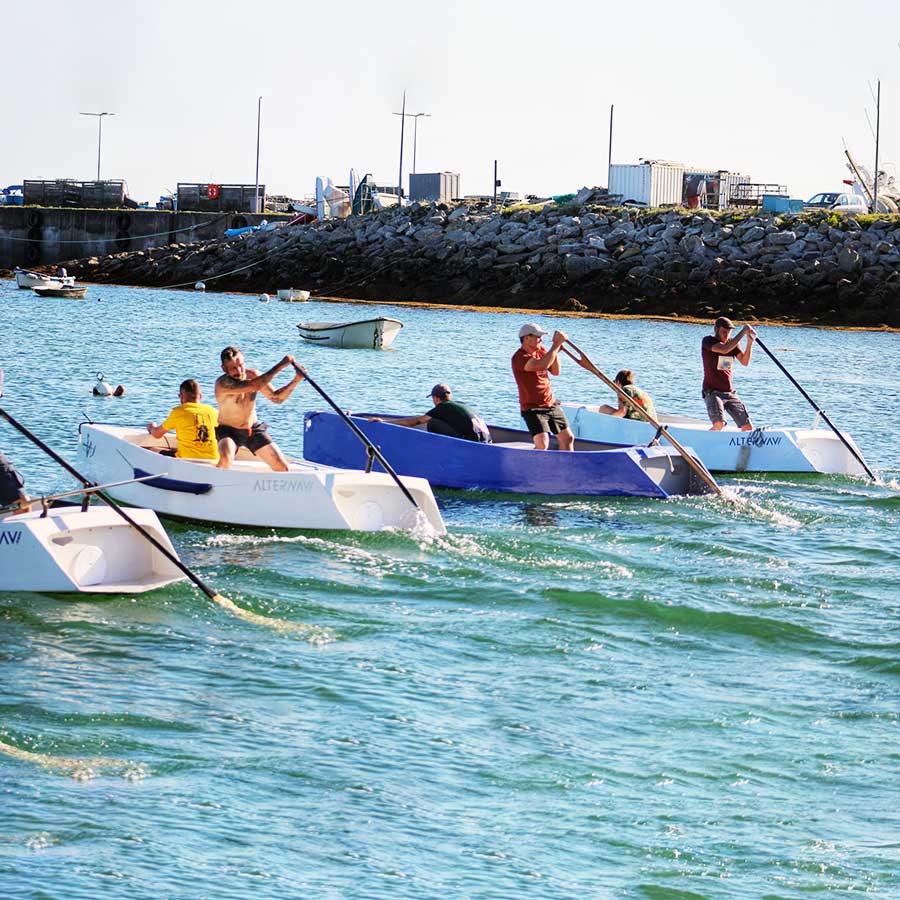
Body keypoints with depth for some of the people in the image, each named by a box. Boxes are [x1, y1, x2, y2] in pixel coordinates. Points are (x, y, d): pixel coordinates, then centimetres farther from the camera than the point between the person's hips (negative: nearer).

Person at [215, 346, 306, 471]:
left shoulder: (252, 375, -6)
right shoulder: (223, 383, -26)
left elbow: (276, 398, 1)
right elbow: (254, 386, -39)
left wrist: (296, 380, -15)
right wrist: (281, 365, -36)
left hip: (254, 429, 5)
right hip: (228, 431, -5)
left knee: (282, 468, -5)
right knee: (225, 460, -37)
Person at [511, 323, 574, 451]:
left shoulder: (541, 350, 5)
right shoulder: (519, 358, -22)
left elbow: (555, 371, 3)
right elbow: (543, 365, -36)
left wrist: (556, 350, -11)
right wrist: (556, 344, -30)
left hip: (551, 403, 8)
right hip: (532, 408, -8)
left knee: (568, 438, 16)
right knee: (542, 444, -24)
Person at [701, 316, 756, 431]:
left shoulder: (732, 343, 10)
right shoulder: (707, 341, -7)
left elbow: (745, 362, -2)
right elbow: (724, 349, -26)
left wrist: (750, 342, -16)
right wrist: (743, 332, -24)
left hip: (730, 393, 6)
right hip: (712, 392, -6)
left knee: (748, 427, -2)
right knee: (719, 424, -28)